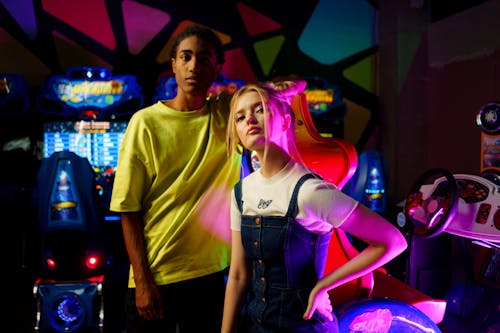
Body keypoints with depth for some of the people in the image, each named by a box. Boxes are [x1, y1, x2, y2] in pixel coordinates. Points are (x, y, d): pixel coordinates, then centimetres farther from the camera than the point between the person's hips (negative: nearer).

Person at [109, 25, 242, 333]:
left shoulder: (227, 112, 2)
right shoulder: (146, 122, -6)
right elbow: (129, 209, -7)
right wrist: (142, 281, -11)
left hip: (212, 272, 3)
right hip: (156, 275, -2)